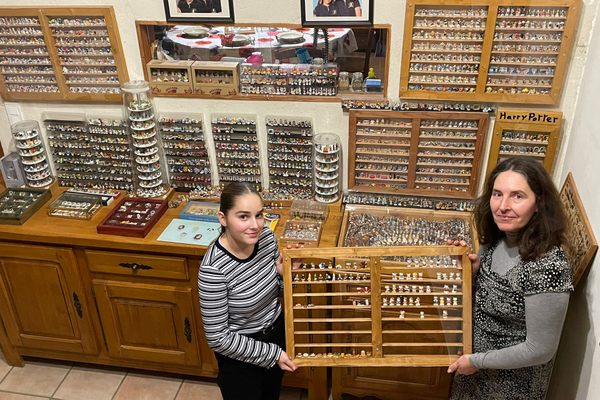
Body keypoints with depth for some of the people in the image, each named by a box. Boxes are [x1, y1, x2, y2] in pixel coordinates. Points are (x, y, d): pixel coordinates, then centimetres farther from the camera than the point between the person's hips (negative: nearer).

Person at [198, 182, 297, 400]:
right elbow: (218, 338, -24)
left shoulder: (267, 237, -15)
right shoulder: (214, 268, -33)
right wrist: (271, 354, -19)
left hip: (276, 332, 6)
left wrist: (283, 274, -19)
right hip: (240, 352, -5)